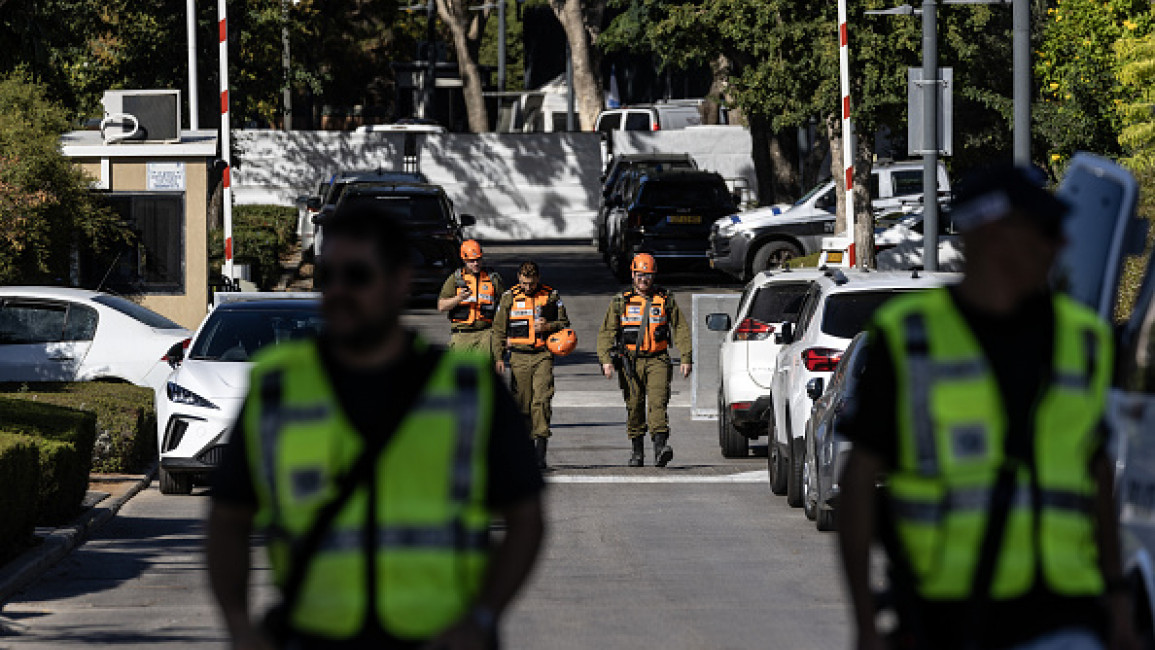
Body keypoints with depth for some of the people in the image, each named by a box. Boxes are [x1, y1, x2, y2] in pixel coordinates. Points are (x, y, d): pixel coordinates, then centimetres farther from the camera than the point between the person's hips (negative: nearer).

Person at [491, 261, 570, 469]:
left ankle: (540, 451, -16)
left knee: (541, 400, -14)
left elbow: (564, 324, 13)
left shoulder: (551, 296, 5)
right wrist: (499, 357, 2)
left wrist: (548, 326, -8)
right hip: (519, 357, 1)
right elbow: (499, 329, 10)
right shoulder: (509, 298, 6)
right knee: (522, 403, 2)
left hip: (543, 356, -1)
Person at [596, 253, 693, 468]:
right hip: (630, 361, 1)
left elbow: (681, 329, 10)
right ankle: (637, 451, 12)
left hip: (657, 361, -1)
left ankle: (660, 446, -27)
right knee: (635, 406, 2)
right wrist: (606, 360, -9)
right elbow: (606, 332, 4)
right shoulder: (621, 302, 8)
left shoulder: (666, 300, 9)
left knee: (658, 402, -17)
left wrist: (686, 358, 0)